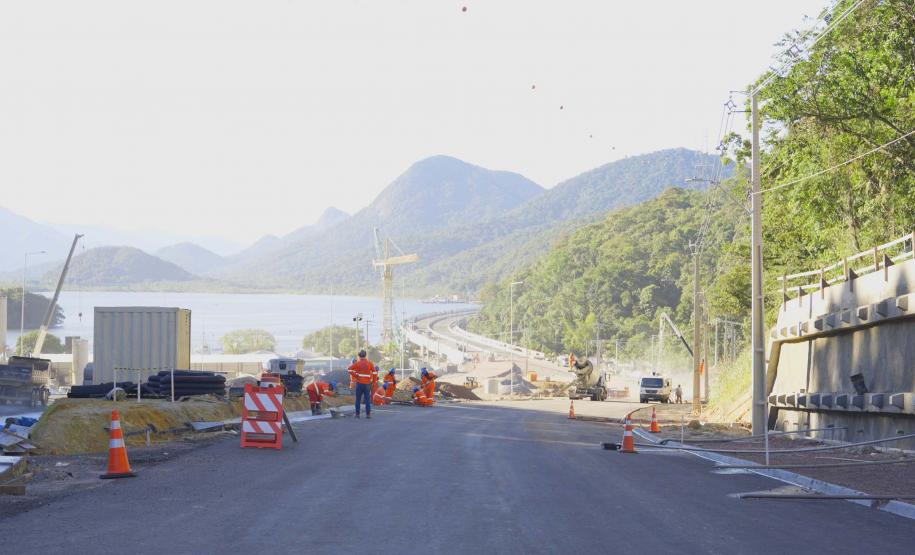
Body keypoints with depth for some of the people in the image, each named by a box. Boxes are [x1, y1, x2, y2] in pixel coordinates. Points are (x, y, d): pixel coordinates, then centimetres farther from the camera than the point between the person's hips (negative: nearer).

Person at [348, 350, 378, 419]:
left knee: (358, 399, 6)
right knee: (367, 399, 3)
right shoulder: (370, 363, 2)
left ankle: (357, 414, 7)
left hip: (359, 383, -1)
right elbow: (374, 372, -2)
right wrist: (374, 381, 5)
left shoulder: (357, 363, 0)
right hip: (367, 384, 1)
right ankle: (368, 414, -1)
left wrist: (355, 376, -3)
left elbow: (350, 369, -11)